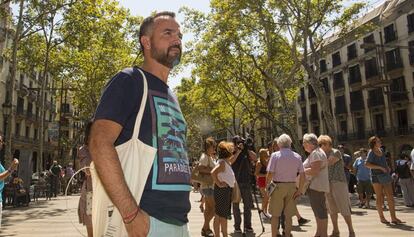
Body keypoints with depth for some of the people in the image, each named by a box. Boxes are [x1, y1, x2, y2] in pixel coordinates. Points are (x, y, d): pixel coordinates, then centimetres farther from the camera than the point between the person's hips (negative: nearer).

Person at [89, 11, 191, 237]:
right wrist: (131, 214, -23)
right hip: (145, 219, -7)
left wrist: (181, 216, 17)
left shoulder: (170, 95, 17)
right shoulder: (129, 81, -6)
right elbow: (100, 143, -18)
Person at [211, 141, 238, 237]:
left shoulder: (226, 161, 11)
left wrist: (238, 152, 32)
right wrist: (218, 183, -23)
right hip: (223, 190, -10)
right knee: (223, 215, -1)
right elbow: (213, 173, -32)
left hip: (226, 190, 10)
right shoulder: (222, 162, -18)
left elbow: (230, 161, 35)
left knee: (218, 215, 13)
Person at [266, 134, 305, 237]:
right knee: (288, 215, 12)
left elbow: (270, 173, -13)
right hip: (291, 186, 3)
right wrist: (299, 190, 8)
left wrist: (267, 186, 1)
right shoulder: (297, 156, 3)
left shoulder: (275, 155, -8)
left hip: (278, 186, -3)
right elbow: (302, 175, 1)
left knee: (275, 215, 7)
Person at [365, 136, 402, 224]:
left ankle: (393, 218, 3)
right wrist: (380, 167, -21)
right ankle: (381, 217, 12)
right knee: (380, 197, 1)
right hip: (376, 176, -6)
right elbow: (367, 164, -21)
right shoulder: (371, 152, -9)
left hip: (385, 175, 6)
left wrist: (387, 167, 10)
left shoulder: (381, 150, 10)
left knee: (390, 196, 0)